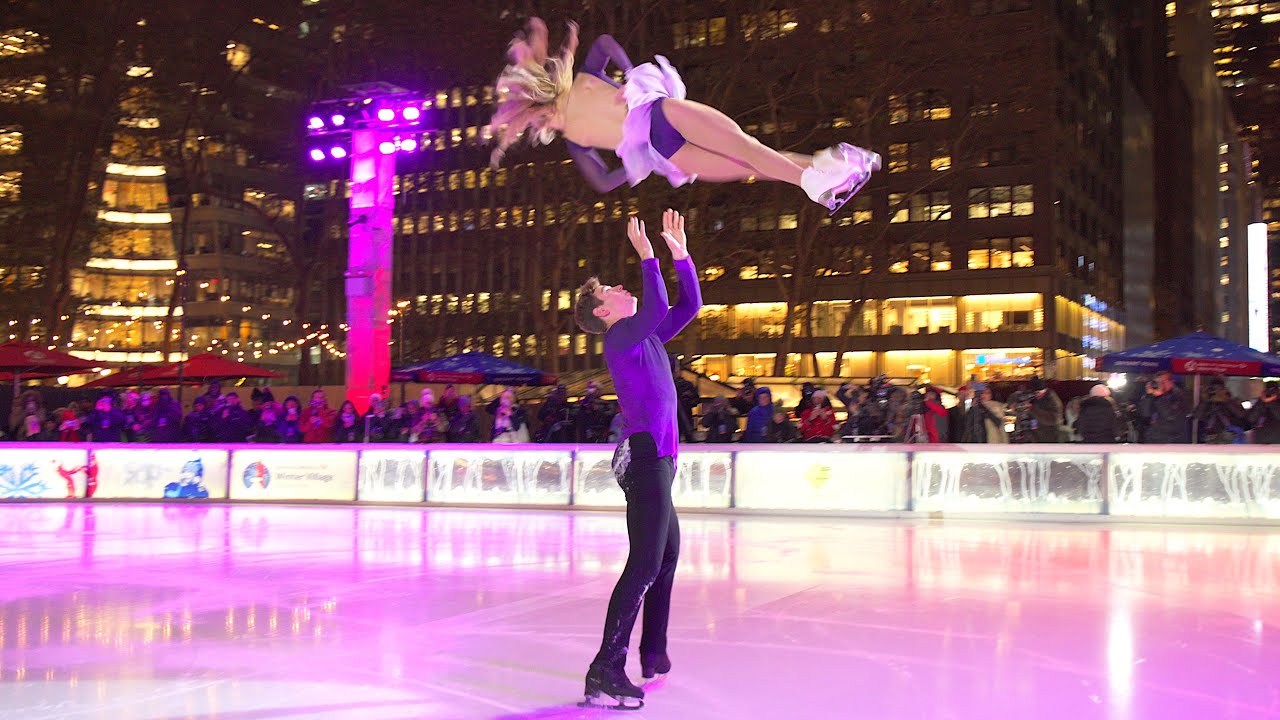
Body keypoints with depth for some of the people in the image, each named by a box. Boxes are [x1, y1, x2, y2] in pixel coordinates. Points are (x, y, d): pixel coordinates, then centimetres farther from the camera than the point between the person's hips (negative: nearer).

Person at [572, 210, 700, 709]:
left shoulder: (646, 337, 18)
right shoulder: (620, 337, -7)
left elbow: (689, 304, 21)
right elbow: (656, 306, -26)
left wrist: (680, 253, 15)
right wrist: (646, 255, -21)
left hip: (655, 457, 10)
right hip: (646, 456, -10)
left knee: (667, 555, 20)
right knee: (646, 563, -16)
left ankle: (653, 654, 29)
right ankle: (606, 672, -18)